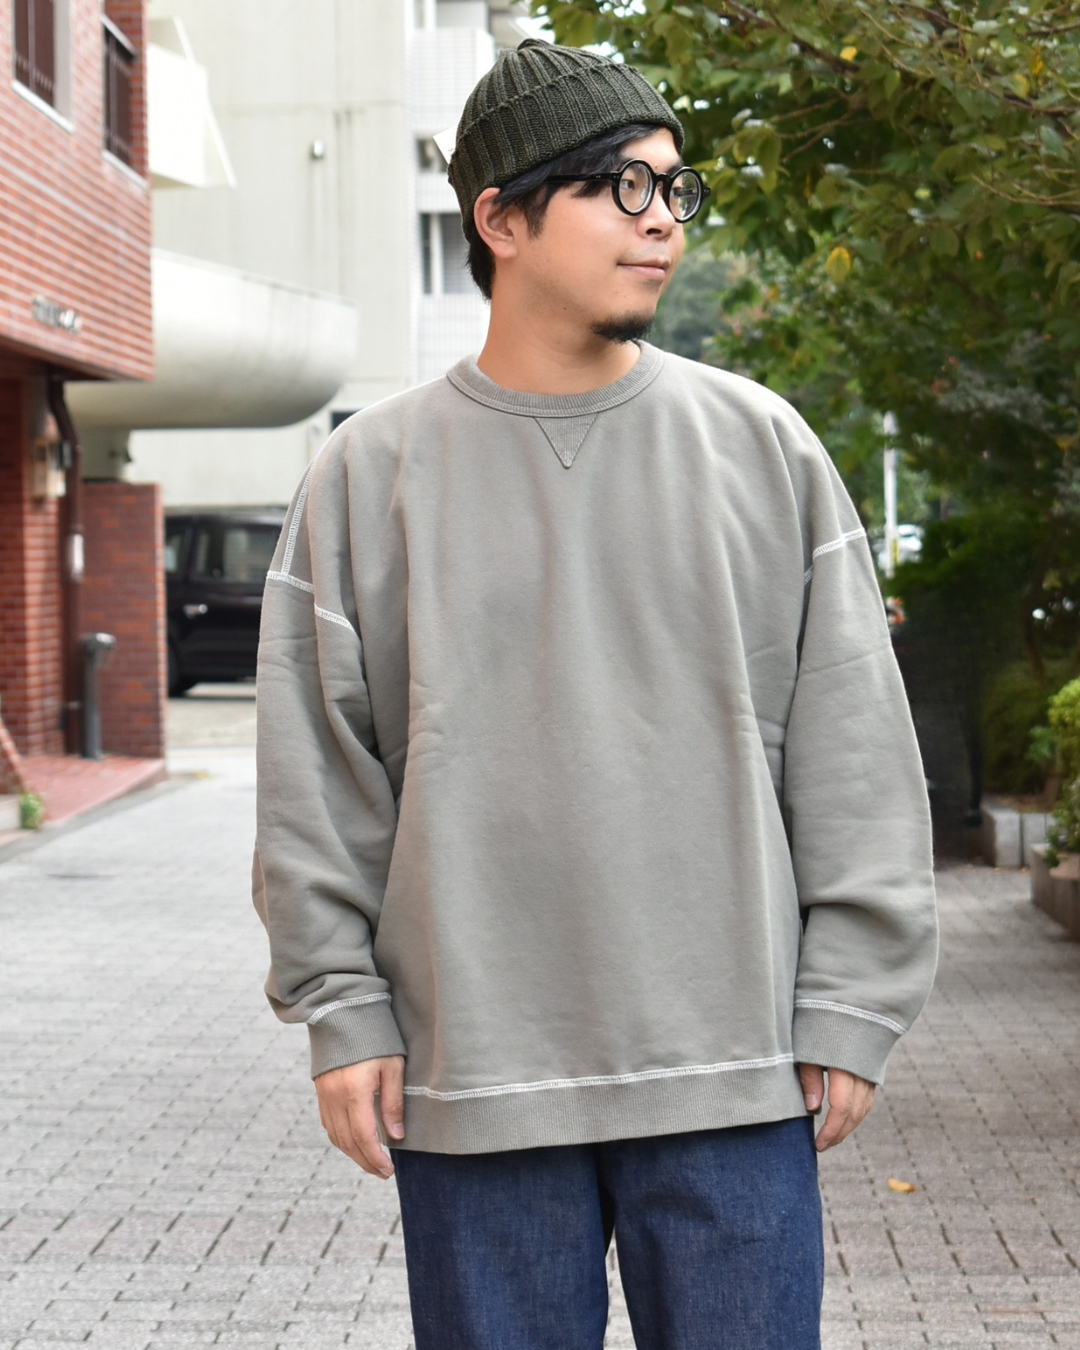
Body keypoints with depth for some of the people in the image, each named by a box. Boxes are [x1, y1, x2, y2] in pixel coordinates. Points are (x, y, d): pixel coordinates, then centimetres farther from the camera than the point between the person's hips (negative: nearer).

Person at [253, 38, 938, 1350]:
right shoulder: (371, 474, 3)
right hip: (469, 1081, 0)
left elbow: (856, 752, 4)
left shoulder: (763, 446, 5)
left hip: (733, 1070, 0)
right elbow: (315, 775, 5)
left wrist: (850, 1003, 0)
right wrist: (341, 1010, -1)